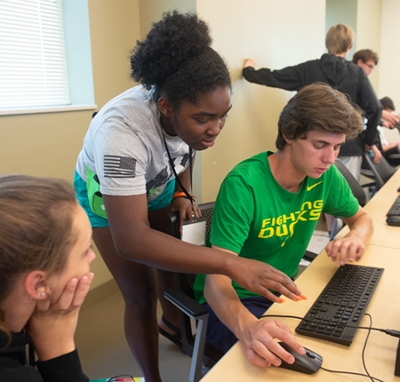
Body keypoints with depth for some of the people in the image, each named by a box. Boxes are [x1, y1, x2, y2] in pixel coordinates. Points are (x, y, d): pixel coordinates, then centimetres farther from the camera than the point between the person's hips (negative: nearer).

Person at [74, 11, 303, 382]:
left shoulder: (191, 109, -25)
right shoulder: (121, 131, -44)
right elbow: (131, 239, -49)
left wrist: (182, 194, -13)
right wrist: (230, 263, -54)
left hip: (157, 183, 5)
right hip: (106, 192, -5)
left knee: (172, 261, 17)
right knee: (141, 294, -3)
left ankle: (171, 323, 49)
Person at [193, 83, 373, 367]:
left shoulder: (325, 175, -8)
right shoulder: (244, 185, -28)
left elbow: (361, 217, 11)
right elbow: (216, 279, -33)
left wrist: (356, 237, -14)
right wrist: (247, 326, -55)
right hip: (235, 300, -6)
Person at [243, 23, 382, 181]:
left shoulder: (308, 69, -1)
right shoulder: (357, 73, -2)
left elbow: (273, 77, 4)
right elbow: (374, 108, -9)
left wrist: (248, 71, 22)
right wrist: (370, 141, 3)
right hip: (349, 146, -1)